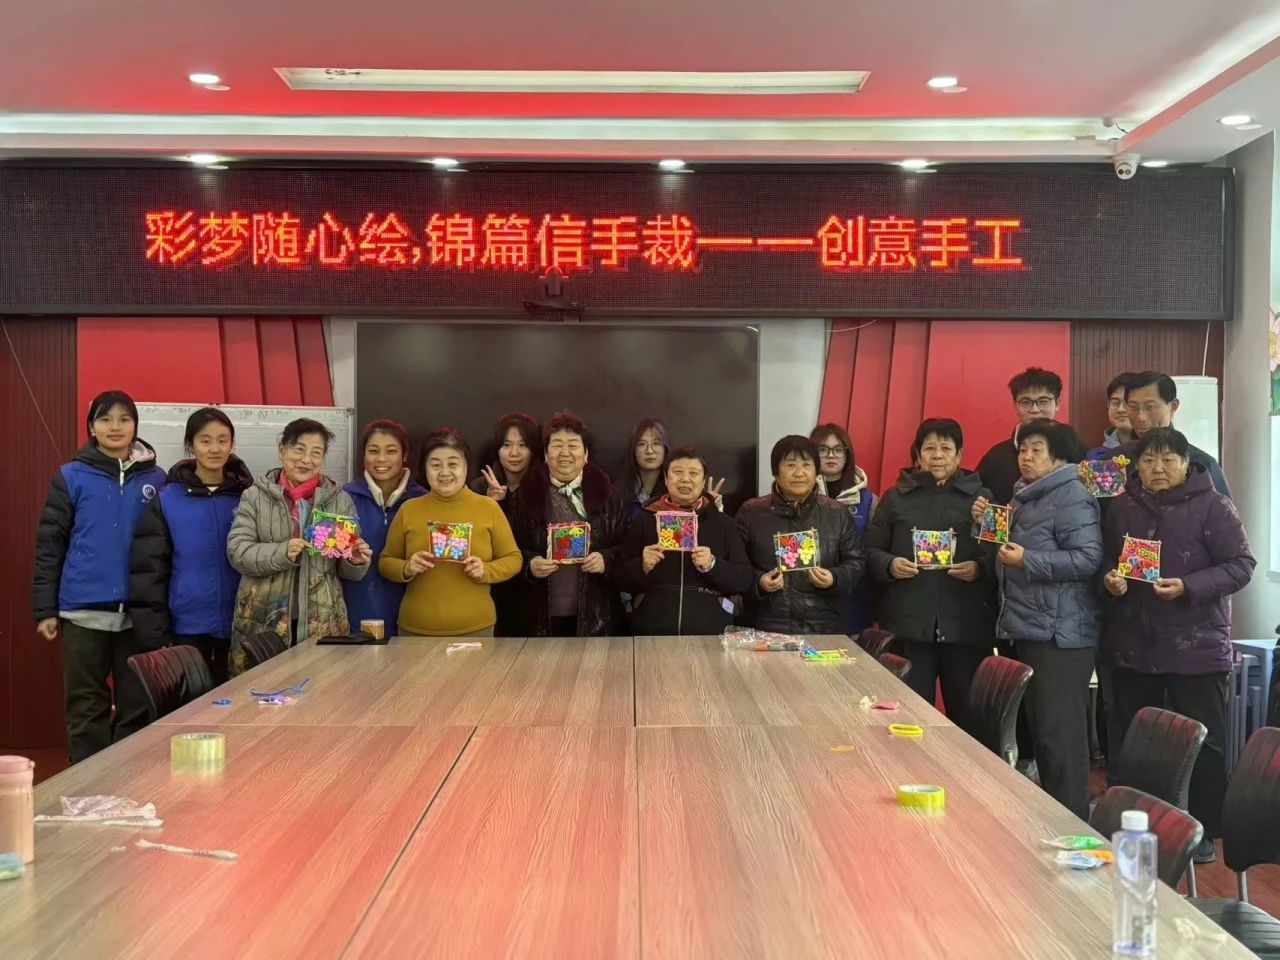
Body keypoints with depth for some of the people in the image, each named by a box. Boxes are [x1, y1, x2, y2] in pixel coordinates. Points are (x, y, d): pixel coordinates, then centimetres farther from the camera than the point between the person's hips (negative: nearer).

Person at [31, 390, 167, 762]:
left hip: (140, 611, 1)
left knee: (137, 704, 6)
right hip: (84, 610, -1)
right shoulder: (71, 477, 2)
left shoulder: (155, 478, 5)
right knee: (87, 706, 6)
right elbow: (49, 545, 2)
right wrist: (45, 609, -2)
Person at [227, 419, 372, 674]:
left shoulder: (340, 500, 9)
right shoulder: (256, 496, 5)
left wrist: (356, 563, -11)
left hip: (322, 622, 1)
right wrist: (282, 553, -19)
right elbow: (237, 551, -5)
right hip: (262, 622, -1)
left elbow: (348, 571, 12)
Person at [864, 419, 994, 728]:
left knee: (968, 712, 3)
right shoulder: (896, 497, 12)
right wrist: (890, 565, -9)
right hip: (908, 623, 0)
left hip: (966, 625, 0)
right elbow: (871, 550, 11)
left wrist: (980, 569, -13)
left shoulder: (981, 497, 11)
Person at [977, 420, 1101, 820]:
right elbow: (1007, 551, 27)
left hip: (1060, 634, -10)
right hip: (1027, 630, 10)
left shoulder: (1071, 497, -12)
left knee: (1060, 735, -6)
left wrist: (1027, 561, -24)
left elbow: (1088, 558, -21)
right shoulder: (1024, 497, 18)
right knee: (1038, 729, 15)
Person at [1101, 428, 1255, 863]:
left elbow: (1241, 565, -9)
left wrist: (1188, 588, -21)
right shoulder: (1120, 508, 7)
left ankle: (1203, 831, 17)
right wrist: (1110, 578, -6)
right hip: (1132, 646, 4)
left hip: (1196, 647, -4)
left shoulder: (1212, 506, -6)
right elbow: (1103, 558, 16)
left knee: (1203, 742, 4)